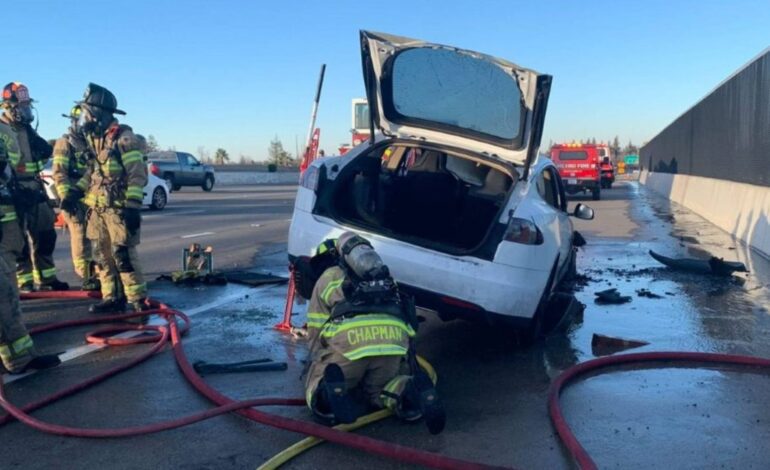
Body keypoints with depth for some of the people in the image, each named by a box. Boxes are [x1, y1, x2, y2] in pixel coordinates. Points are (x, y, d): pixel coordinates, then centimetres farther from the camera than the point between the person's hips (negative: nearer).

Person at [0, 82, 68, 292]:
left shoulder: (26, 129, 17)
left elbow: (46, 152, 15)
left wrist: (31, 133, 1)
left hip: (35, 189, 8)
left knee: (46, 235, 11)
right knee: (21, 238, -4)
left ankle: (46, 277, 20)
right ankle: (25, 280, 3)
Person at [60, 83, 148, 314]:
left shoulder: (123, 137, -13)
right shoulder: (94, 138, 14)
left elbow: (137, 174, -18)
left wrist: (133, 207, -23)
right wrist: (75, 192, 12)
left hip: (119, 208, -9)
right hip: (98, 208, 9)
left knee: (123, 256, -9)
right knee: (102, 256, 11)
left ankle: (138, 302, -2)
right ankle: (113, 298, 20)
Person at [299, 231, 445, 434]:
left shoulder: (328, 277, 26)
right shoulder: (383, 275, 38)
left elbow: (315, 333, 23)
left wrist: (320, 362, 38)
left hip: (349, 336, -3)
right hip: (394, 336, 3)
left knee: (316, 388, 18)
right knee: (377, 390, 27)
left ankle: (329, 392, -18)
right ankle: (407, 392, -6)